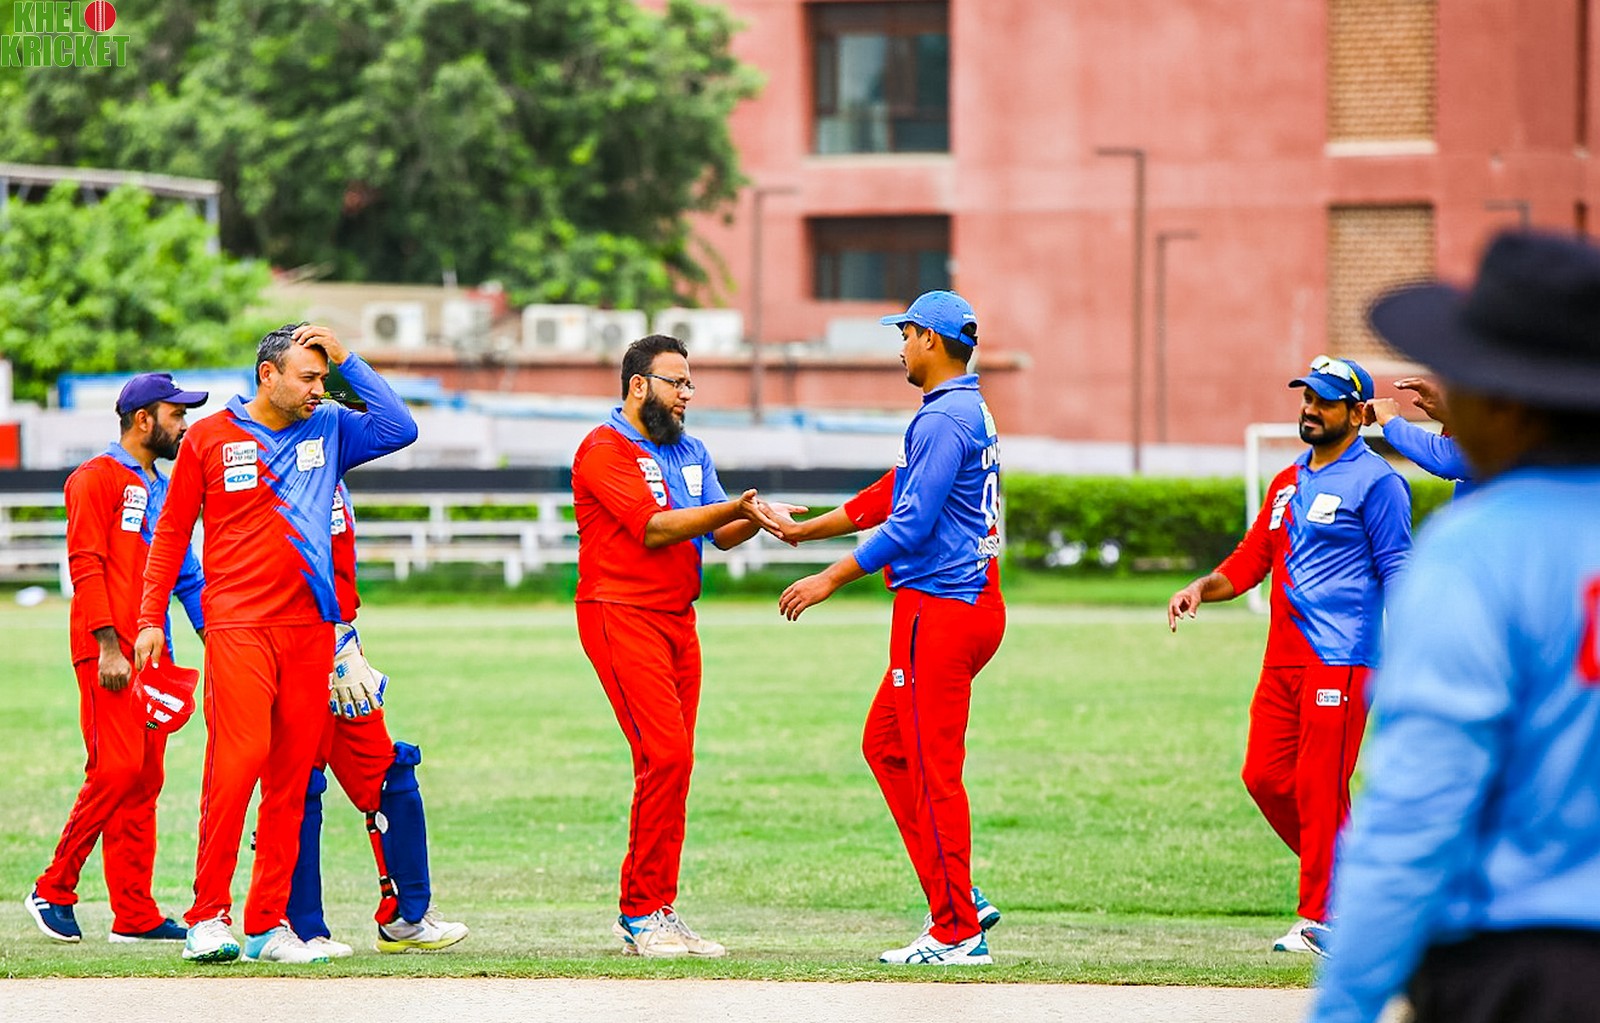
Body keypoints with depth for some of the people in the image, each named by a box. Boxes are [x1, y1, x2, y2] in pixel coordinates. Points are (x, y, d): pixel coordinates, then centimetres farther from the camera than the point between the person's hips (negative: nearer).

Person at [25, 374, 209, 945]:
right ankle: (53, 890, -5)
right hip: (108, 654, -8)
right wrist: (108, 645, -19)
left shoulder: (163, 489, 22)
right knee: (117, 769, -15)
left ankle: (135, 914, 4)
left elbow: (184, 572, 22)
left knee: (145, 777, 4)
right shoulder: (98, 478, -4)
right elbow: (86, 565, -11)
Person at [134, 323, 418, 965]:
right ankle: (208, 917, -13)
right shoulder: (210, 438, 4)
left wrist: (346, 360, 2)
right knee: (237, 761, -17)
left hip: (311, 629, 4)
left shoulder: (329, 431, 14)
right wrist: (151, 619, 2)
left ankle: (269, 923, 6)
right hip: (237, 627, -4)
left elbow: (400, 429, 1)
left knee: (292, 778, 2)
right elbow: (171, 534, 8)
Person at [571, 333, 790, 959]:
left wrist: (756, 520, -12)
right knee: (666, 755, -16)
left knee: (670, 763, 5)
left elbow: (720, 535, 9)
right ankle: (642, 913, -10)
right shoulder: (604, 450, -8)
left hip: (678, 620, 8)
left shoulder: (690, 452, 18)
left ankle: (654, 913, 9)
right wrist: (733, 508, -24)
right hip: (621, 618, -8)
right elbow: (653, 529, -18)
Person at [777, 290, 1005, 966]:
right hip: (974, 602, 11)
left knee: (933, 769, -7)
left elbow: (912, 523, -20)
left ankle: (957, 933, -5)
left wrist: (832, 579, -15)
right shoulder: (974, 414, 18)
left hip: (938, 607, -11)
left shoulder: (943, 420, -16)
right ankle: (957, 897, 12)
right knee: (886, 744, 16)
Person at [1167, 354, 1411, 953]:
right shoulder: (1288, 483, 20)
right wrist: (1202, 588, 3)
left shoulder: (1375, 482, -3)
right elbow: (1250, 562, 22)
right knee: (1265, 776, 6)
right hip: (1282, 657, 8)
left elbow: (1397, 571, -9)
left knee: (1319, 785, -9)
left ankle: (1320, 918, -4)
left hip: (1341, 657, -8)